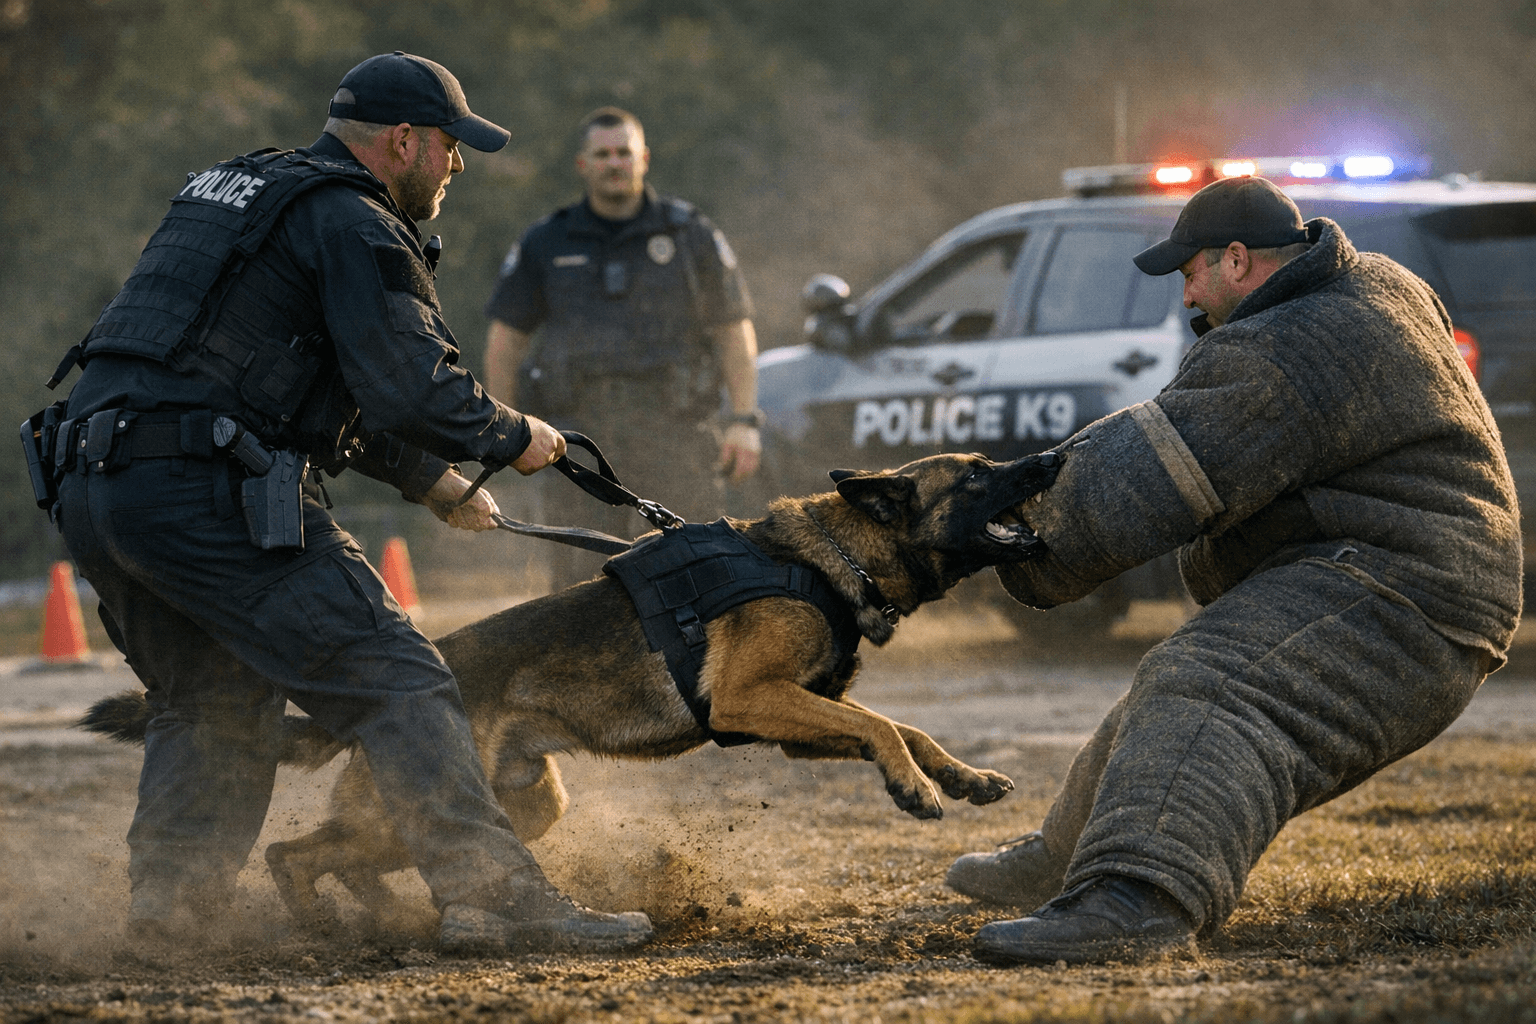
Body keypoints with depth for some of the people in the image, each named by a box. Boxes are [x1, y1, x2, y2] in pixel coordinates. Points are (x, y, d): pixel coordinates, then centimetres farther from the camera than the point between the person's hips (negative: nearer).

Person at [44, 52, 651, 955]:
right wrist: (511, 438, 5)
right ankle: (495, 899, -11)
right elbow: (412, 388, -12)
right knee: (398, 684, -6)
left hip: (93, 491, 9)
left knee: (213, 699, 25)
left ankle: (170, 898, 17)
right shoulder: (351, 225, -2)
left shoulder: (237, 190, 27)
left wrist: (426, 476, 38)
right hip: (207, 493, -9)